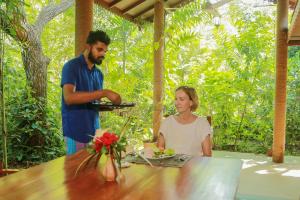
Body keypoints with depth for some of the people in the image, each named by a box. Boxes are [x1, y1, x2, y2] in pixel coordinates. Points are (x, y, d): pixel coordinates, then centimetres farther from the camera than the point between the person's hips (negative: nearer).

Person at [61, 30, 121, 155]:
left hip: (94, 132, 6)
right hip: (76, 133, -6)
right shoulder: (72, 66, -8)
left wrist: (109, 104, -2)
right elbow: (69, 97, -23)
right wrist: (104, 93, -26)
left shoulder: (99, 73, 13)